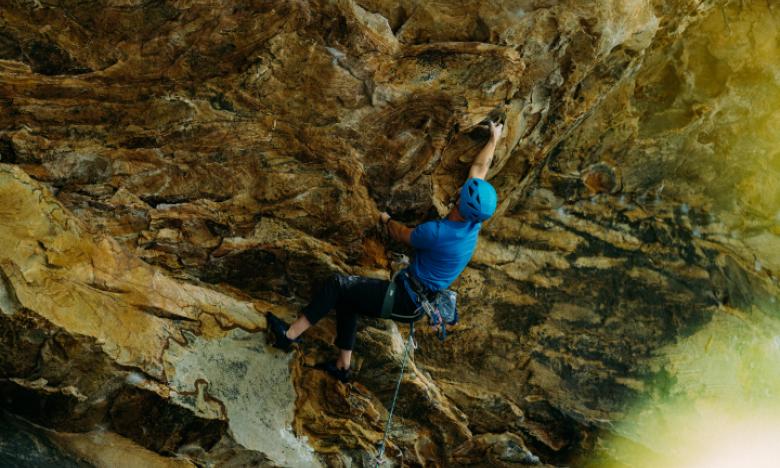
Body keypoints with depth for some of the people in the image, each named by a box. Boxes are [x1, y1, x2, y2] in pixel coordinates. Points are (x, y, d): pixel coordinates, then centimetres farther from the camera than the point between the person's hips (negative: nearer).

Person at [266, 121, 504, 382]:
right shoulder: (473, 223, -4)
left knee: (338, 285, -9)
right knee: (347, 296, 17)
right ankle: (343, 366, 22)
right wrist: (494, 139, 23)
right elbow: (480, 168, 9)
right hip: (416, 303, 9)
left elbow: (402, 235, -6)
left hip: (405, 300, -9)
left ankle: (289, 336, -6)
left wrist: (386, 219, 16)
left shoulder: (437, 233, -27)